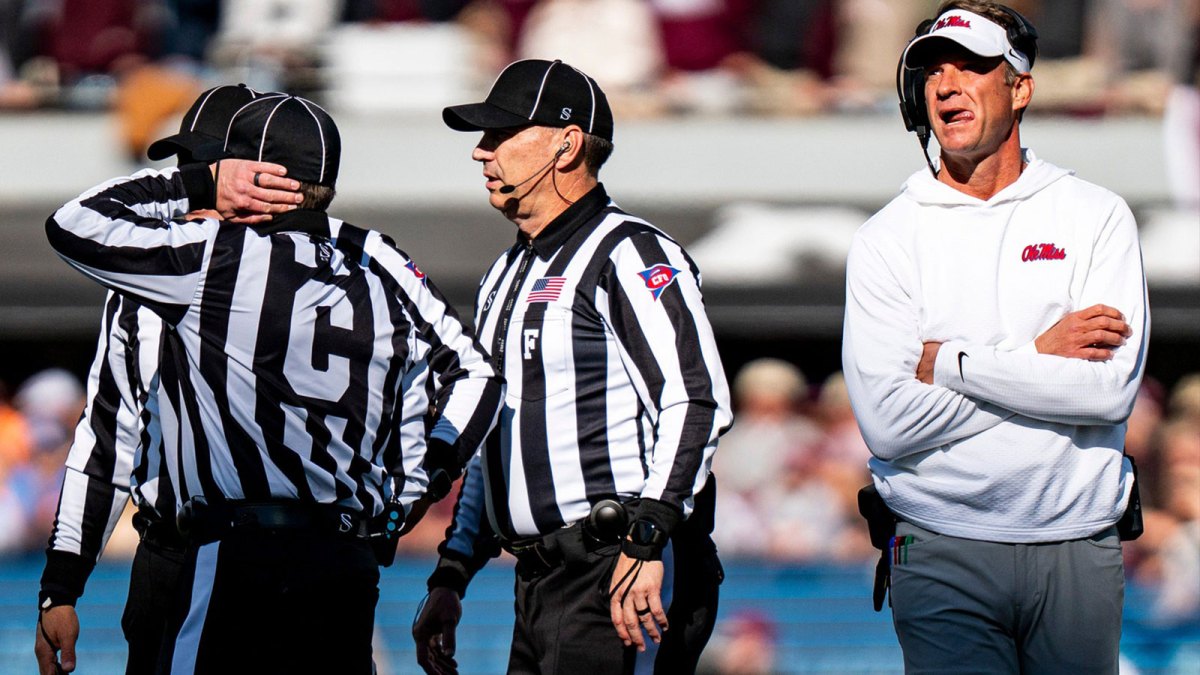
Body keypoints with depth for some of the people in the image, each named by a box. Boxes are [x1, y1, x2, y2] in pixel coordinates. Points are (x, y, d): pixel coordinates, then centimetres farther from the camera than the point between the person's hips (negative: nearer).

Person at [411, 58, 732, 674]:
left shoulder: (629, 255, -6)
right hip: (537, 585, 9)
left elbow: (697, 402, -18)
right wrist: (450, 578, 21)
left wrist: (644, 543, -25)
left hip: (624, 579, -9)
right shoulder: (507, 276, 22)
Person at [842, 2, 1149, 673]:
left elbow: (1112, 389, -10)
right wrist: (1038, 358, -9)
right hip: (945, 559, -1)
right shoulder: (888, 238, 2)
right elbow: (887, 422, -10)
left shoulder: (1096, 216, 3)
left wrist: (950, 363, -10)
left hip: (1079, 556, 1)